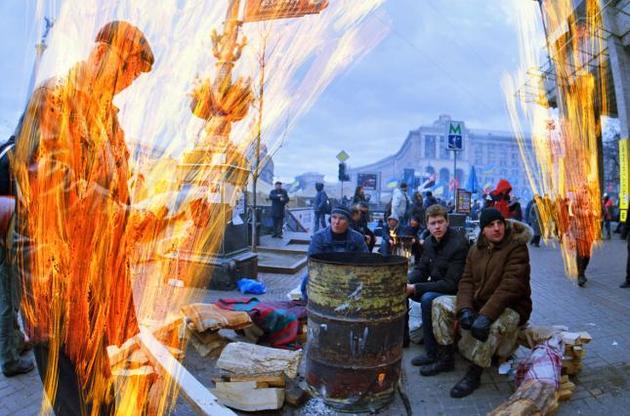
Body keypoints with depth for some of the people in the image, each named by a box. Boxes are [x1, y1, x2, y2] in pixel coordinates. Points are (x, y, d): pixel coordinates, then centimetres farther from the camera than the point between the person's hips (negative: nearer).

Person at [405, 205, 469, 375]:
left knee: (428, 299, -34)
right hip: (435, 287, 8)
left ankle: (442, 357, -21)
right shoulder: (429, 242, 2)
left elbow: (451, 284, -27)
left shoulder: (458, 244, -22)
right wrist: (407, 284, -14)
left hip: (454, 292, -8)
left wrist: (416, 288, -28)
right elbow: (420, 269, 9)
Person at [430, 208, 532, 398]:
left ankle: (474, 373, -18)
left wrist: (486, 315, -36)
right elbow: (466, 281, -1)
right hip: (477, 302, 7)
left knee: (492, 324, -38)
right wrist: (465, 309, -21)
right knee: (440, 303, -5)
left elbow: (510, 287, -26)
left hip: (511, 307, -6)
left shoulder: (516, 247, -15)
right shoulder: (476, 249, 5)